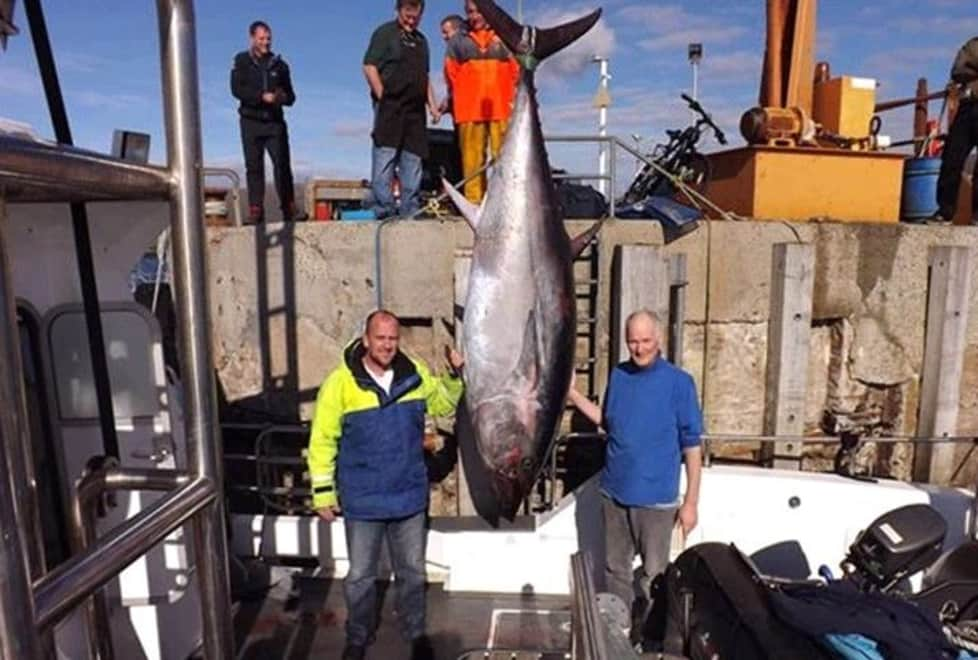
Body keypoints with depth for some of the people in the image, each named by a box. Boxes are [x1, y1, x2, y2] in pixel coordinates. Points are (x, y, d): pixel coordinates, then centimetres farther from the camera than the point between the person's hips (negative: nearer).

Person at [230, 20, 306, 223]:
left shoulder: (279, 64, 14)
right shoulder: (241, 61, 7)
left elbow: (290, 96, 13)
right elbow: (237, 89, -6)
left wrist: (283, 97, -11)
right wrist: (262, 96, -18)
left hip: (275, 122, 1)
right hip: (251, 122, -1)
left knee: (283, 165, -7)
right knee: (254, 167, 0)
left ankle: (289, 209, -5)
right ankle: (255, 211, 2)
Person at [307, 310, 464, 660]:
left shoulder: (415, 374, -5)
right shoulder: (341, 382, -14)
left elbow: (443, 406, 12)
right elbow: (322, 440, -9)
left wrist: (454, 376, -6)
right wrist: (323, 492, -8)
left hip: (410, 495, 2)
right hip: (362, 500, -2)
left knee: (412, 571, 18)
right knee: (360, 575, 15)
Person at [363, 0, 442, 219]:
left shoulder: (421, 40, 23)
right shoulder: (385, 32, 4)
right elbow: (369, 66, -5)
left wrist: (432, 105, 14)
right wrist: (382, 97, -13)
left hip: (415, 110, 6)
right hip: (390, 107, -6)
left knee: (413, 159, 3)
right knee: (385, 156, -10)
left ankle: (410, 210, 6)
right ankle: (384, 209, -11)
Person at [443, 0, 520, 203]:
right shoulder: (458, 41, 16)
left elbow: (515, 70, 12)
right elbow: (451, 73, 14)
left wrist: (512, 99, 3)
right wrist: (458, 99, 6)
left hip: (501, 109, 0)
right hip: (469, 109, 0)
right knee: (472, 157, -3)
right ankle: (473, 200, -1)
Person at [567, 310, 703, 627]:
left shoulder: (679, 382, -12)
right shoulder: (618, 375, 2)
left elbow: (691, 446, -10)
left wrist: (691, 501, -10)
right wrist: (573, 394, 3)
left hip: (656, 498, -4)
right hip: (614, 493, 5)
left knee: (653, 574, 12)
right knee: (615, 568, 19)